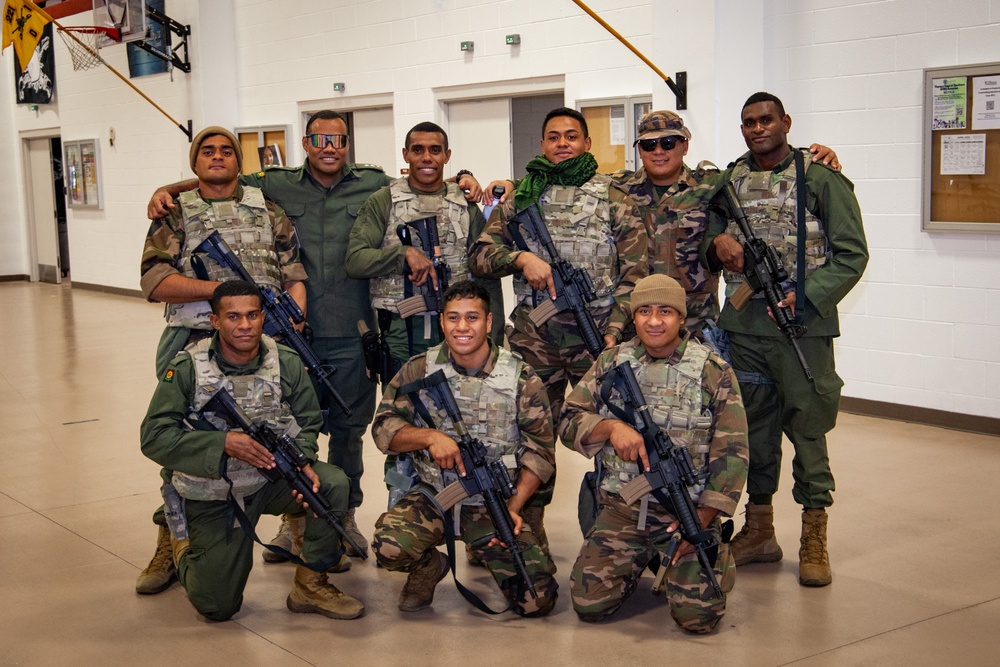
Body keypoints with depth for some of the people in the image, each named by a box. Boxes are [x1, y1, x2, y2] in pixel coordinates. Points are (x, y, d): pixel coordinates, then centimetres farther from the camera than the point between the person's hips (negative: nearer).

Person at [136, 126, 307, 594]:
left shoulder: (268, 210, 14)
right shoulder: (175, 214, 9)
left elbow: (294, 274, 9)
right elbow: (154, 282, -3)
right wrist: (220, 288, -13)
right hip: (193, 343, -1)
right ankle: (171, 546, 14)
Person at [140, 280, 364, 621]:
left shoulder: (286, 363, -8)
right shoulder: (187, 369, -16)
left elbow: (307, 423, 2)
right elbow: (154, 437, -19)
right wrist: (225, 442, -29)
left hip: (270, 479, 3)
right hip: (212, 496, -2)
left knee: (333, 482, -26)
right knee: (217, 607, -2)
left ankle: (310, 584, -6)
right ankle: (186, 547, 33)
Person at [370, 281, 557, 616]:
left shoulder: (522, 378, -1)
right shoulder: (419, 370, 1)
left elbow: (539, 451, 0)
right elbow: (384, 428, -1)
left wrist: (513, 507, -12)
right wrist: (430, 436, -19)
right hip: (431, 499, 0)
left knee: (538, 600, -13)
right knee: (389, 546, -30)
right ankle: (429, 566, 7)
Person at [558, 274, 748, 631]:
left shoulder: (715, 373, -3)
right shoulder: (611, 362, 6)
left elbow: (732, 455, -4)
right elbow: (569, 422, 4)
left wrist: (701, 521, -12)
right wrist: (612, 426, -18)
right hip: (622, 510, 2)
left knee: (698, 615, -15)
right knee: (588, 604, -9)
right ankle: (641, 559, 21)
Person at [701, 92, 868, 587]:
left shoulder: (821, 178, -1)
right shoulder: (729, 181, 12)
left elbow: (852, 253, -4)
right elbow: (707, 242, 17)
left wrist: (806, 295, -15)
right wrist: (717, 246, -7)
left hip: (803, 325, -4)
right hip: (742, 324, 4)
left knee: (808, 429, -1)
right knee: (753, 428, 11)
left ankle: (814, 541, 11)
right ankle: (759, 532, 24)